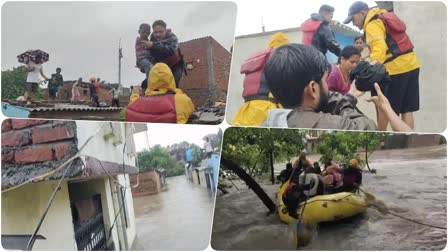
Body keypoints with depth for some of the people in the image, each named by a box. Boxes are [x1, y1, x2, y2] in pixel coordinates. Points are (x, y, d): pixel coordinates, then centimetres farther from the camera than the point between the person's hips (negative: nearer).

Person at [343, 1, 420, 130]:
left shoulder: (372, 25, -11)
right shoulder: (384, 18, 19)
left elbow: (379, 44, -31)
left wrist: (375, 60, -48)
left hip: (396, 69, -9)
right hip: (411, 64, 9)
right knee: (407, 110, 8)